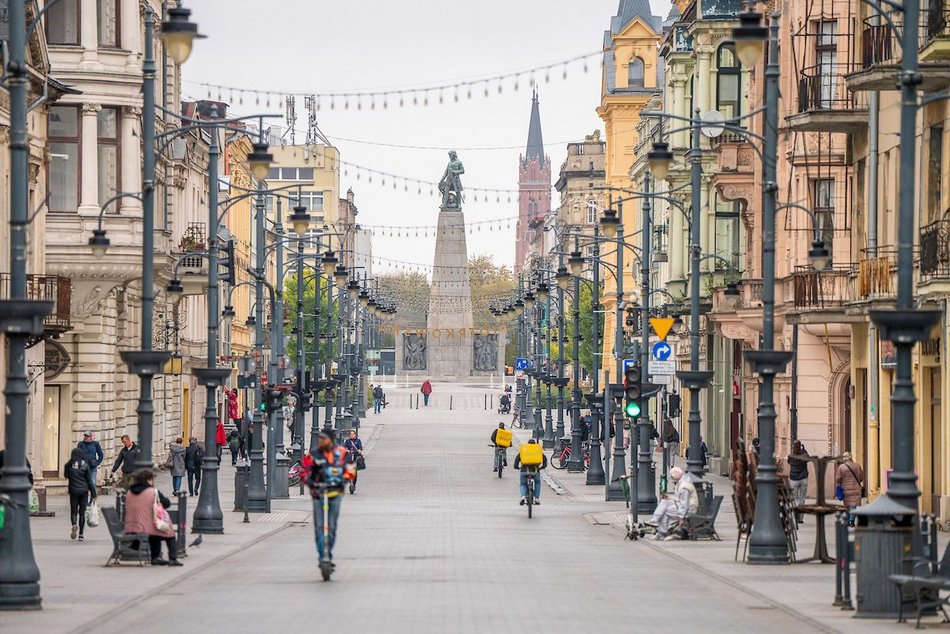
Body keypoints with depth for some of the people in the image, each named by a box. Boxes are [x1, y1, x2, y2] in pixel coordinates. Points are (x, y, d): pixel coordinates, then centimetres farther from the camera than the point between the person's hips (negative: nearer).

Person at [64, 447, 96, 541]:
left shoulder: (69, 465, -2)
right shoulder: (85, 465, -4)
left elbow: (66, 475, 16)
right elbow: (90, 481, -3)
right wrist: (93, 494, 1)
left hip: (73, 491, 0)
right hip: (84, 491, 0)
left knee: (73, 511, 7)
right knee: (82, 512, 7)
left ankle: (74, 524, -25)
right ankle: (81, 534, 5)